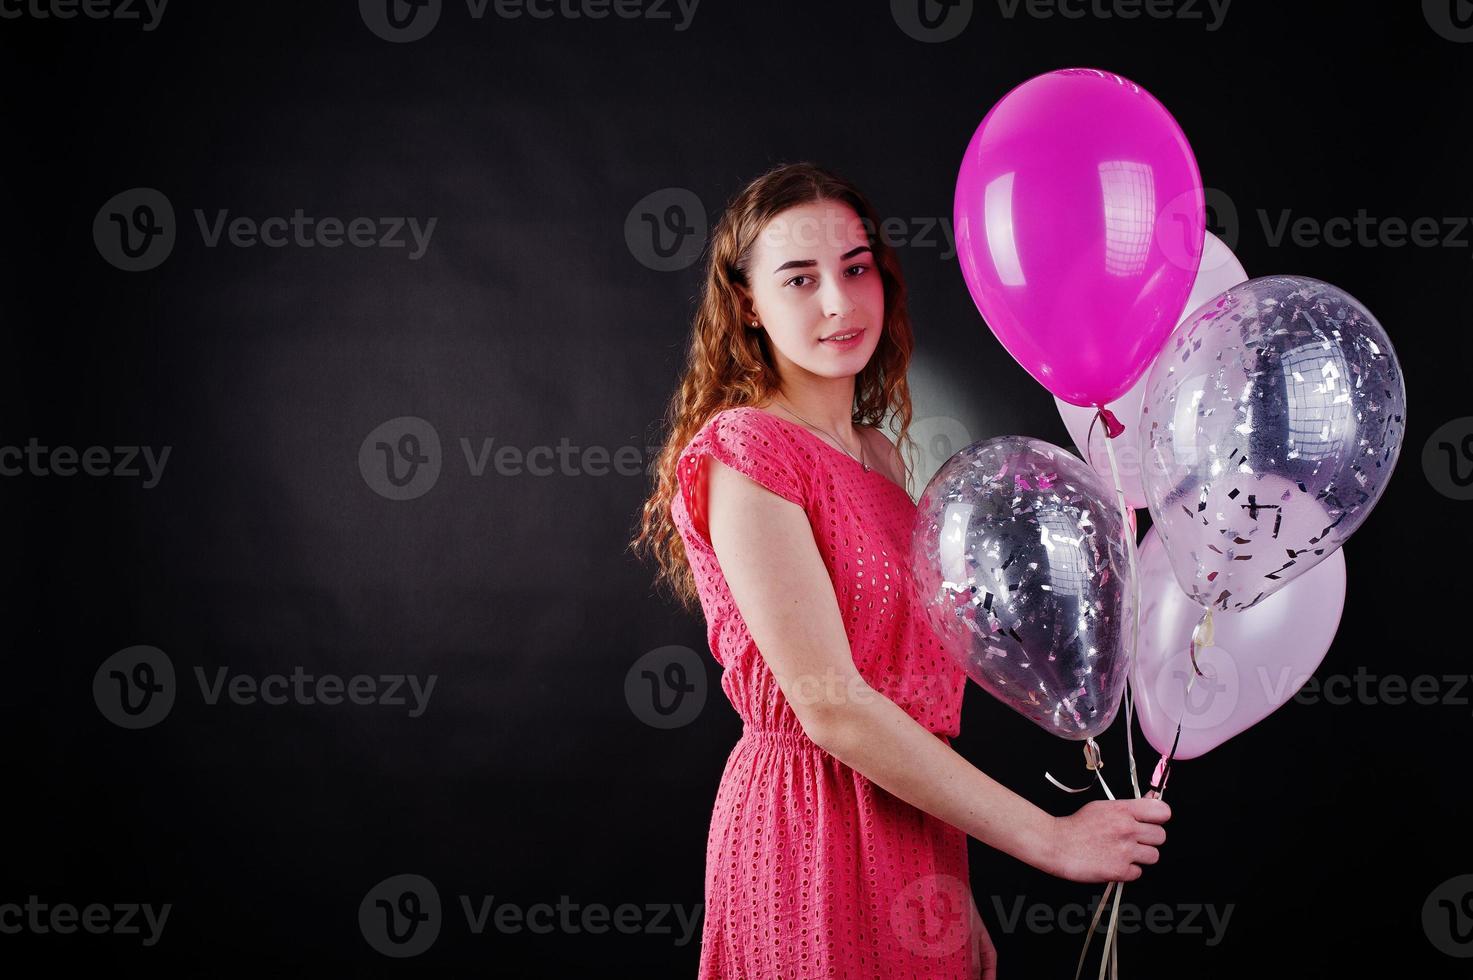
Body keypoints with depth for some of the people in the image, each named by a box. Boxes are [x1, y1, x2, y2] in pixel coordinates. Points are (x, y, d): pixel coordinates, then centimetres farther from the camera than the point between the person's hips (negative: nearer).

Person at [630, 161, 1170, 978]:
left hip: (907, 828, 8)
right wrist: (1047, 839, -17)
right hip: (811, 835, -7)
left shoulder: (881, 454, 11)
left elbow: (909, 689, 13)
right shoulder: (744, 453, -15)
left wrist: (955, 891, 10)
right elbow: (830, 706, -20)